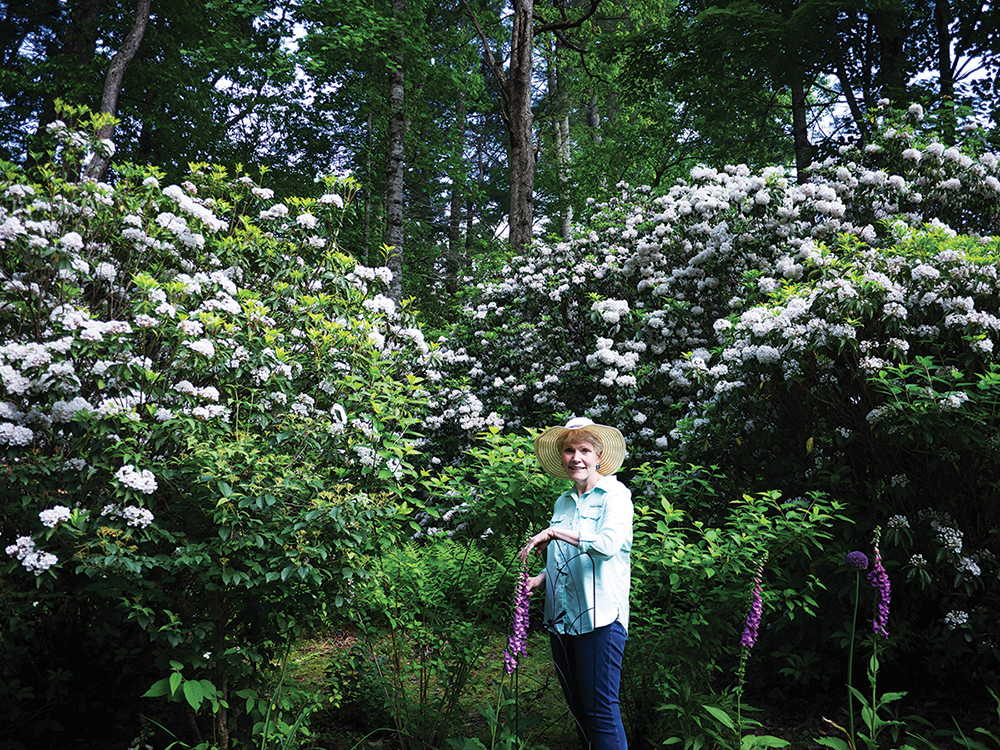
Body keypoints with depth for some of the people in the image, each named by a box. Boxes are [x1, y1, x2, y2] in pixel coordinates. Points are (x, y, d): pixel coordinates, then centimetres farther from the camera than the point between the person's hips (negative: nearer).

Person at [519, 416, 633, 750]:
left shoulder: (615, 494, -5)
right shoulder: (562, 503, 15)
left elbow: (608, 544, -22)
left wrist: (553, 532, -17)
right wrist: (540, 579, 5)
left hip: (600, 618, -7)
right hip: (560, 618, 7)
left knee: (601, 710, -5)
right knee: (577, 706, 14)